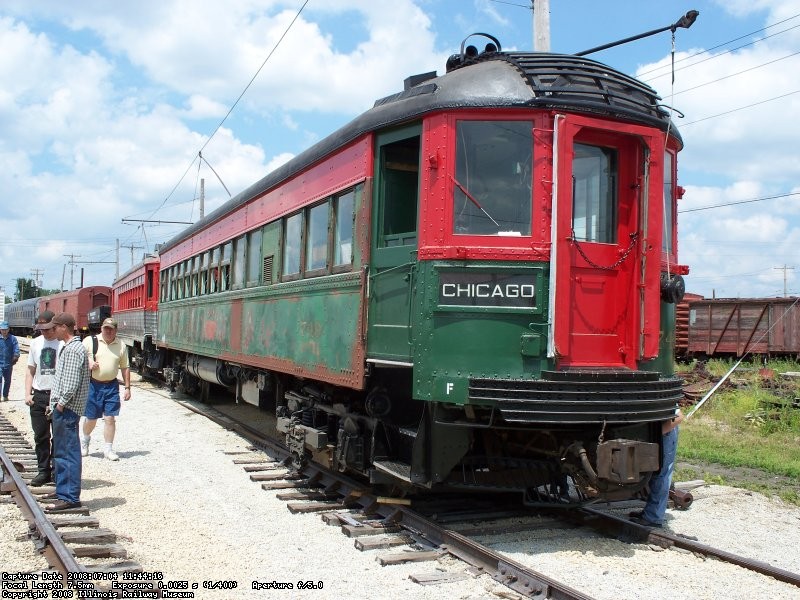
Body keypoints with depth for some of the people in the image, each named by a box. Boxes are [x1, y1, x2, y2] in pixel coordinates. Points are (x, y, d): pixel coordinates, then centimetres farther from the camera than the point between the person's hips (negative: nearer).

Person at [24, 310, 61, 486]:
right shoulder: (36, 343, 10)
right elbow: (30, 370, 17)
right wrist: (28, 393, 6)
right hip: (38, 396, 5)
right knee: (40, 436, 8)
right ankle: (43, 471, 16)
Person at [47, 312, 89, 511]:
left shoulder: (73, 349, -15)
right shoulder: (68, 347, 17)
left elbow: (72, 381, -21)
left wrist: (61, 403, -16)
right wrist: (56, 402, 18)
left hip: (67, 409, -11)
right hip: (62, 407, 11)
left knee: (68, 452, -8)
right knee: (61, 451, 17)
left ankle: (70, 498, -6)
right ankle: (63, 490, 26)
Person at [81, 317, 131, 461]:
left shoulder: (121, 346, 5)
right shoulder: (89, 341, -1)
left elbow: (125, 367, 9)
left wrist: (127, 387, 6)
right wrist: (88, 365, -16)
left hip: (111, 386, 1)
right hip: (92, 384, -1)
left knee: (110, 418, -1)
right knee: (91, 418, 9)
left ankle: (108, 449, 9)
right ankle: (85, 439, 38)